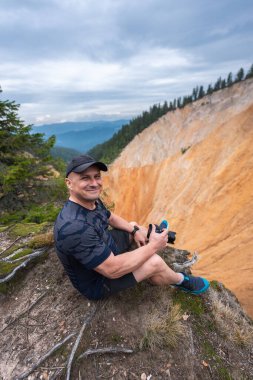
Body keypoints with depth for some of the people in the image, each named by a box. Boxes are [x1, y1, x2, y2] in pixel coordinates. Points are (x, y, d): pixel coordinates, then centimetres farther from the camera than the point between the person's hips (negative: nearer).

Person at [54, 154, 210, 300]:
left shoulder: (93, 200, -11)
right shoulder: (73, 227, -38)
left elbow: (111, 217, 9)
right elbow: (112, 270, -35)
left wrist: (135, 230, -4)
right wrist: (153, 246, -28)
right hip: (96, 282, -8)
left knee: (134, 225, 14)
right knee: (154, 262, -17)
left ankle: (155, 231, 48)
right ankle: (182, 280, 16)